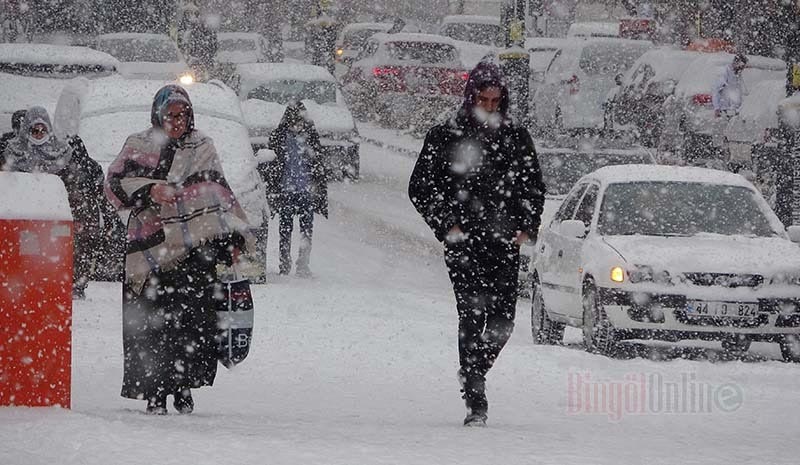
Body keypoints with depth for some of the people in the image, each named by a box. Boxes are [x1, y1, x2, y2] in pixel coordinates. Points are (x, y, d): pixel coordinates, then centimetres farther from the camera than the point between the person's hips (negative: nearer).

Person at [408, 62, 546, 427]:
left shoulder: (516, 138, 12)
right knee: (472, 317, -10)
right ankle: (475, 401, -9)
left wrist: (527, 227, 6)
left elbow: (535, 188, 21)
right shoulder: (444, 137, 3)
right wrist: (446, 225, -5)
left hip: (505, 244, 3)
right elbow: (419, 188, 6)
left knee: (502, 322, -4)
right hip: (464, 244, -3)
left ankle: (473, 371, 26)